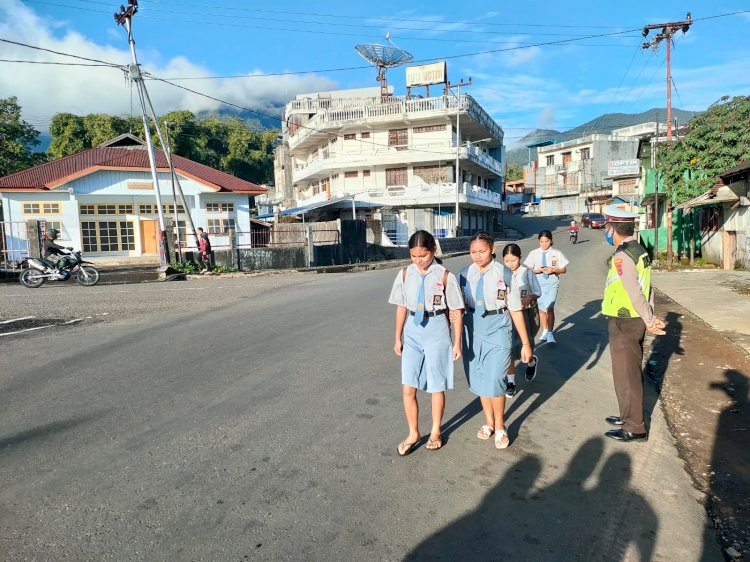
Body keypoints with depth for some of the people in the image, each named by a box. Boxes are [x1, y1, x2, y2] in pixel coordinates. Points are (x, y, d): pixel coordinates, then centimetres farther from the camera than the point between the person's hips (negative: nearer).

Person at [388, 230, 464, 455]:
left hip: (437, 331, -2)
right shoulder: (405, 274, -1)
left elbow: (456, 311, -4)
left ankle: (435, 431, 34)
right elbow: (401, 307, 8)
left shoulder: (445, 276, -10)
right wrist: (397, 338, 11)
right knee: (407, 389, 1)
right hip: (412, 332, 3)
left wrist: (457, 342, -2)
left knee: (436, 386, 11)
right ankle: (413, 433, 24)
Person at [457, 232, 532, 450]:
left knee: (494, 379, -9)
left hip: (497, 329, -3)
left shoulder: (504, 274, -8)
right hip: (472, 329, 4)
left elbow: (516, 309, -3)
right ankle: (488, 422, 35)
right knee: (478, 380, 13)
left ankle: (499, 427, 16)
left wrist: (526, 343, -1)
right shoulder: (464, 274, 0)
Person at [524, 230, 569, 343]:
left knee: (549, 308, -16)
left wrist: (553, 270, -15)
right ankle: (545, 330, 33)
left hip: (552, 283, -2)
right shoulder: (533, 253, 0)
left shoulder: (557, 253, -1)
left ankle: (550, 334, -8)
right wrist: (539, 270, -15)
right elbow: (528, 270, 2)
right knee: (541, 308, 14)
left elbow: (563, 269, 3)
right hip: (538, 283, 2)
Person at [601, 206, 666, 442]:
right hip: (636, 322, 9)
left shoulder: (621, 256, -21)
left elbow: (635, 293, -22)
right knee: (633, 372, 20)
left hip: (623, 324, -9)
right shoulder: (640, 251, 8)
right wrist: (651, 318, 4)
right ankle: (630, 416, 35)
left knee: (625, 375, 3)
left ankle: (635, 428, 14)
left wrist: (649, 321, -12)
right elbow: (647, 288, 7)